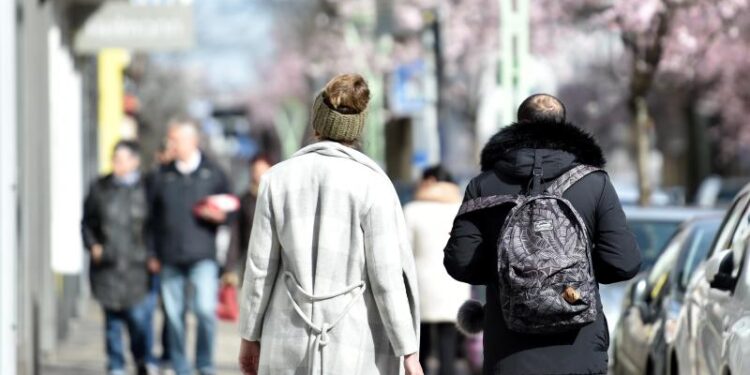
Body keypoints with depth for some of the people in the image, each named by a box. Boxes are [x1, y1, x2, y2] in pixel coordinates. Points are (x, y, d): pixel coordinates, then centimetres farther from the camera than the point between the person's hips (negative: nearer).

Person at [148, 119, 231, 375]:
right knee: (174, 313, 2)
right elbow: (155, 218, 14)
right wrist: (154, 254, 9)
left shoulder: (213, 174, 8)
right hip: (170, 258, 2)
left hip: (202, 256, -2)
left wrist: (217, 215, -12)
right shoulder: (164, 177, 12)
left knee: (205, 309, -14)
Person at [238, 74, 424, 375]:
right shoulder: (372, 184, -8)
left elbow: (260, 268, 4)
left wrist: (250, 336, 15)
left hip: (290, 342, 3)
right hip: (357, 348, -3)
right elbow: (388, 275, -9)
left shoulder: (279, 178, 1)